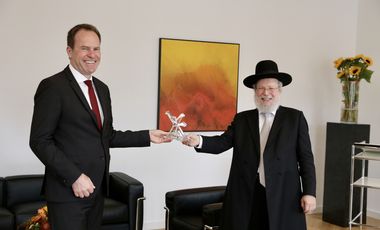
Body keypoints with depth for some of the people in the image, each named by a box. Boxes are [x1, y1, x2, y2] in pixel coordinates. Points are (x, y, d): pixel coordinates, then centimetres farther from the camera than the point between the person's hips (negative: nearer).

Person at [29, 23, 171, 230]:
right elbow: (39, 141, -14)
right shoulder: (52, 87, -10)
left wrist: (147, 136, 9)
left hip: (97, 188, 7)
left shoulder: (102, 88, 13)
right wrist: (74, 176, -19)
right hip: (68, 191, -7)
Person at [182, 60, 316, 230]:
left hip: (283, 196, -1)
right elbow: (222, 142, -3)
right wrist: (199, 141, -22)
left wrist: (309, 192, -5)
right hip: (245, 196, 2)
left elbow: (306, 158, 2)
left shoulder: (295, 117, 5)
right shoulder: (241, 119, 11)